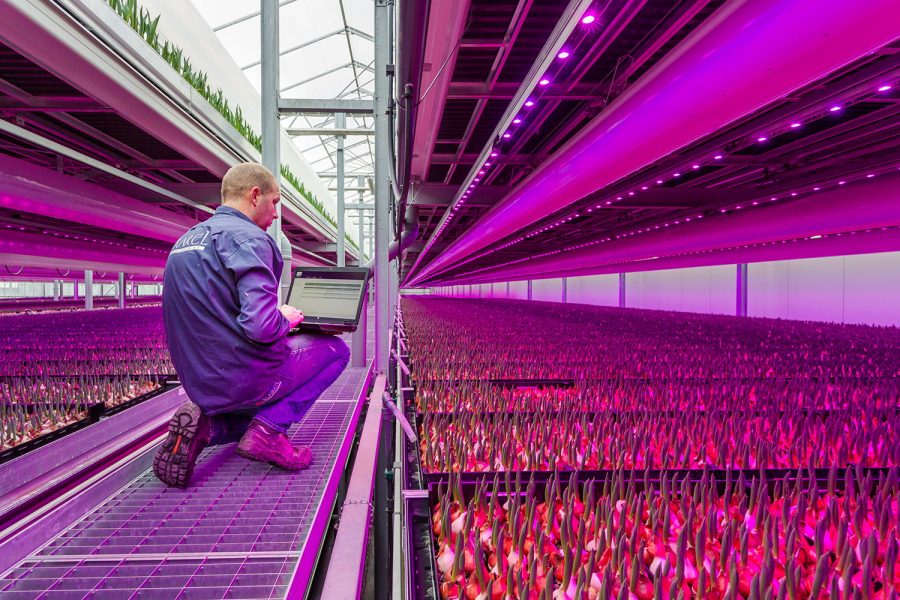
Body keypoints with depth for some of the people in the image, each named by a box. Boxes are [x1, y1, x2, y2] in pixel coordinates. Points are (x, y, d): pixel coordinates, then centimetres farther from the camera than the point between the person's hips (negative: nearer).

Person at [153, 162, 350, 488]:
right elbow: (261, 327, -28)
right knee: (335, 348, 12)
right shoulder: (248, 238, -17)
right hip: (245, 379, -8)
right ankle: (268, 429, -3)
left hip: (200, 383, 9)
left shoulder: (186, 239, 12)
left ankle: (206, 423, 5)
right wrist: (286, 319, -5)